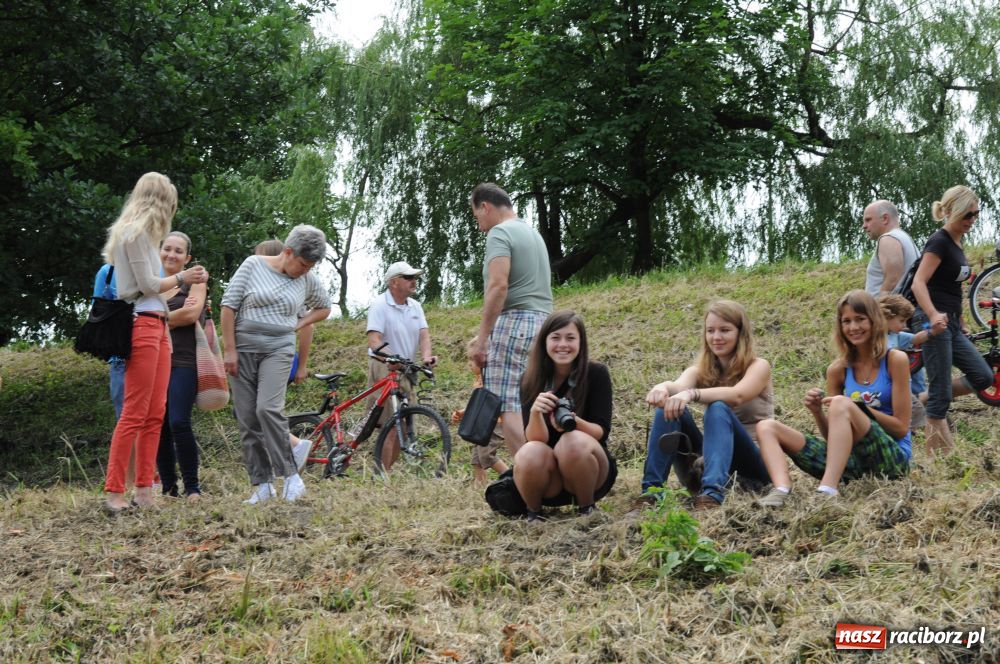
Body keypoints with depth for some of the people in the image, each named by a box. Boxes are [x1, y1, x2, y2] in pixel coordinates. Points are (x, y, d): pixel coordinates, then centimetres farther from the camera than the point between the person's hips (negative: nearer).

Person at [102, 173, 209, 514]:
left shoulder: (140, 232, 21)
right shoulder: (136, 233, -8)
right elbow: (148, 285, -11)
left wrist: (186, 279, 16)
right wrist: (181, 278, 3)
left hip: (157, 326, 10)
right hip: (142, 325, -10)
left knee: (155, 414, 6)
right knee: (135, 414, -11)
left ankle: (145, 492, 6)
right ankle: (114, 492, -10)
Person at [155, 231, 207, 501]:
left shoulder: (194, 281, 8)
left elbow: (192, 313, -8)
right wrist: (178, 314, -5)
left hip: (183, 362, -4)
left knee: (179, 423, -17)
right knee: (158, 427, -1)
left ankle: (192, 487, -8)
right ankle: (169, 488, 7)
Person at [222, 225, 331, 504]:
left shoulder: (308, 280, 5)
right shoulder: (253, 265, -3)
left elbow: (324, 307, 24)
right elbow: (229, 305, -3)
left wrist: (299, 324, 7)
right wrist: (229, 350, -7)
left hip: (278, 350, 0)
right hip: (243, 348, 0)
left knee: (268, 409, -20)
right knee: (246, 418, -1)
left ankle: (290, 474, -11)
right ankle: (262, 484, 5)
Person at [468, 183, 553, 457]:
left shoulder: (500, 232, -5)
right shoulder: (533, 233, 23)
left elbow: (498, 285, -18)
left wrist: (481, 340, -18)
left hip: (514, 321, -9)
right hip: (543, 321, 9)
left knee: (509, 406, -12)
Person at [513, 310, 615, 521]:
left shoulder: (596, 373, -9)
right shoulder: (531, 380, -6)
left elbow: (601, 431, -13)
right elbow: (535, 439, -14)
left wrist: (574, 422, -35)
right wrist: (535, 413, -36)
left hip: (591, 471, -1)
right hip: (550, 480, 1)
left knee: (574, 442, -33)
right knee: (529, 454, -32)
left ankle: (587, 508, -9)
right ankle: (533, 512, -3)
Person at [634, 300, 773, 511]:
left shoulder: (758, 366, -4)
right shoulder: (701, 370, 7)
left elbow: (737, 395, -28)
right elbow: (679, 386, -19)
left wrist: (691, 394, -45)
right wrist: (663, 387, -45)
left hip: (754, 461, -4)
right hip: (710, 460, 4)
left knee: (718, 409, -32)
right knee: (669, 405, -19)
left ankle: (712, 493, -52)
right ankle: (651, 490, -30)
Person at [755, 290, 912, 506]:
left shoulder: (895, 360, -2)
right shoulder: (838, 369, 9)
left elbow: (901, 428, -4)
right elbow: (833, 436, 12)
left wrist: (858, 408, -13)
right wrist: (817, 413, -7)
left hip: (893, 460, -5)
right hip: (852, 461, 5)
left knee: (842, 404, -30)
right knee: (766, 427, -8)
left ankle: (828, 490, -40)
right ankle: (781, 489, -38)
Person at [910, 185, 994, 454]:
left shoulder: (956, 243, 14)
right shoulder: (939, 241, -13)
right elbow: (919, 283, -23)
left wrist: (961, 323, 26)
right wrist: (933, 315, -38)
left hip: (951, 324, 9)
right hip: (934, 323, -9)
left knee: (983, 377, 6)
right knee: (941, 393, -6)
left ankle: (925, 399, 15)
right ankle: (940, 455, -1)